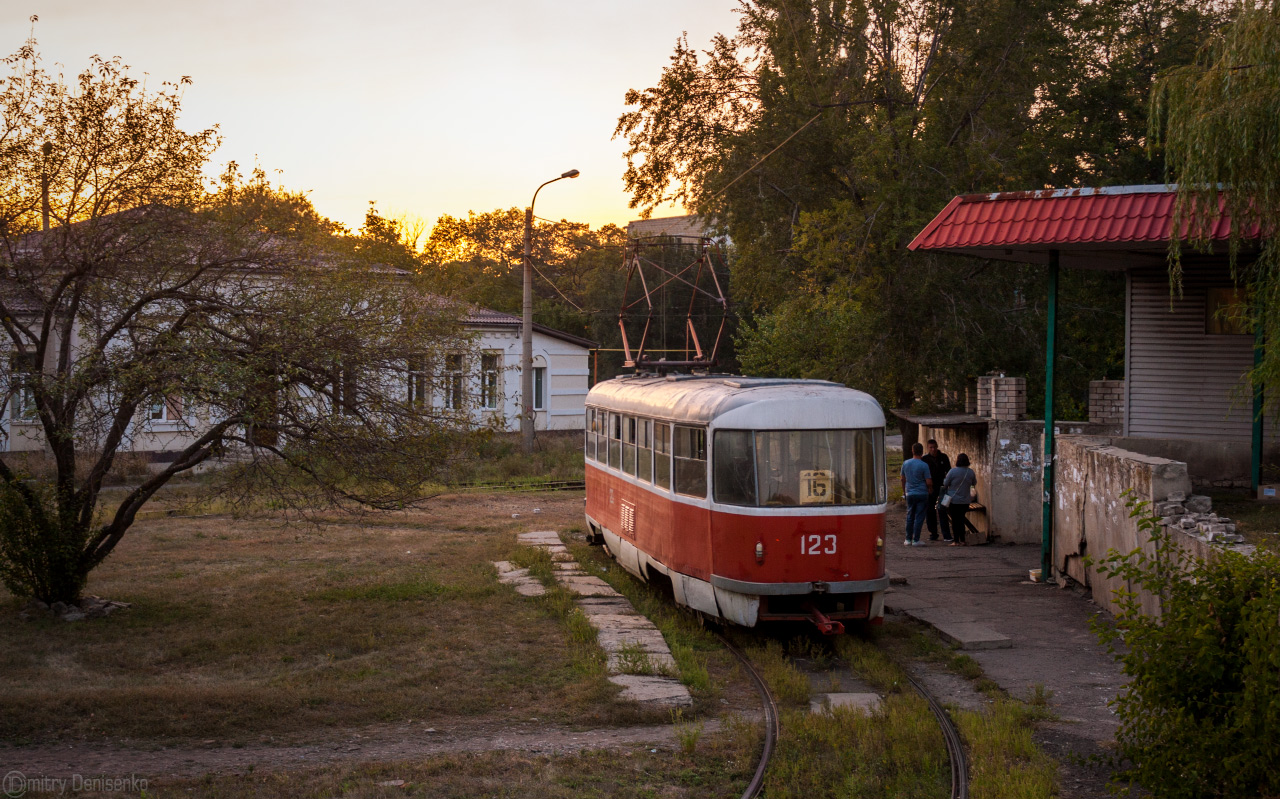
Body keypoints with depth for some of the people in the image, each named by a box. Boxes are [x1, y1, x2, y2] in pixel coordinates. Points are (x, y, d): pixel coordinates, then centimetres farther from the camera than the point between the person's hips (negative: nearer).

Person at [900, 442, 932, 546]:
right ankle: (916, 540, 0)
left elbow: (903, 479, 12)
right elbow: (929, 482, -12)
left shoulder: (905, 463, 1)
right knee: (919, 517, 0)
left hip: (910, 494, 4)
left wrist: (904, 491, 26)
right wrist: (931, 490, 9)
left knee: (910, 517, 13)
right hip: (922, 494, -4)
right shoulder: (924, 465, -12)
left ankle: (908, 539, 15)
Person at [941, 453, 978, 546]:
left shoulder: (953, 471, -16)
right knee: (961, 519, 14)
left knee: (955, 520, 4)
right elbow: (974, 483, 13)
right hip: (965, 501, 4)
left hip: (954, 500, -4)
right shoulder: (970, 472, -3)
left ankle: (956, 541, 3)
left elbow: (945, 484, -7)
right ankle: (962, 540, 13)